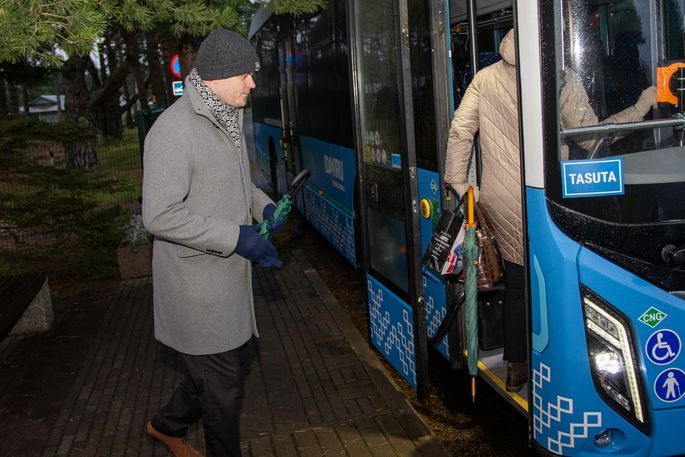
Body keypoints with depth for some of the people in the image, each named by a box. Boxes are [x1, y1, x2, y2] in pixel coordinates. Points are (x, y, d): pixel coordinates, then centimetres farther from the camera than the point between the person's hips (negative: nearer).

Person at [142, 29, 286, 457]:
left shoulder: (227, 119, 7)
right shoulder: (174, 129, -22)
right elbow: (161, 216, -25)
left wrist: (263, 205, 3)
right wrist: (236, 237, -25)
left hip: (228, 274, 9)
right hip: (197, 282, -9)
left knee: (219, 365, 23)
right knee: (221, 382, 7)